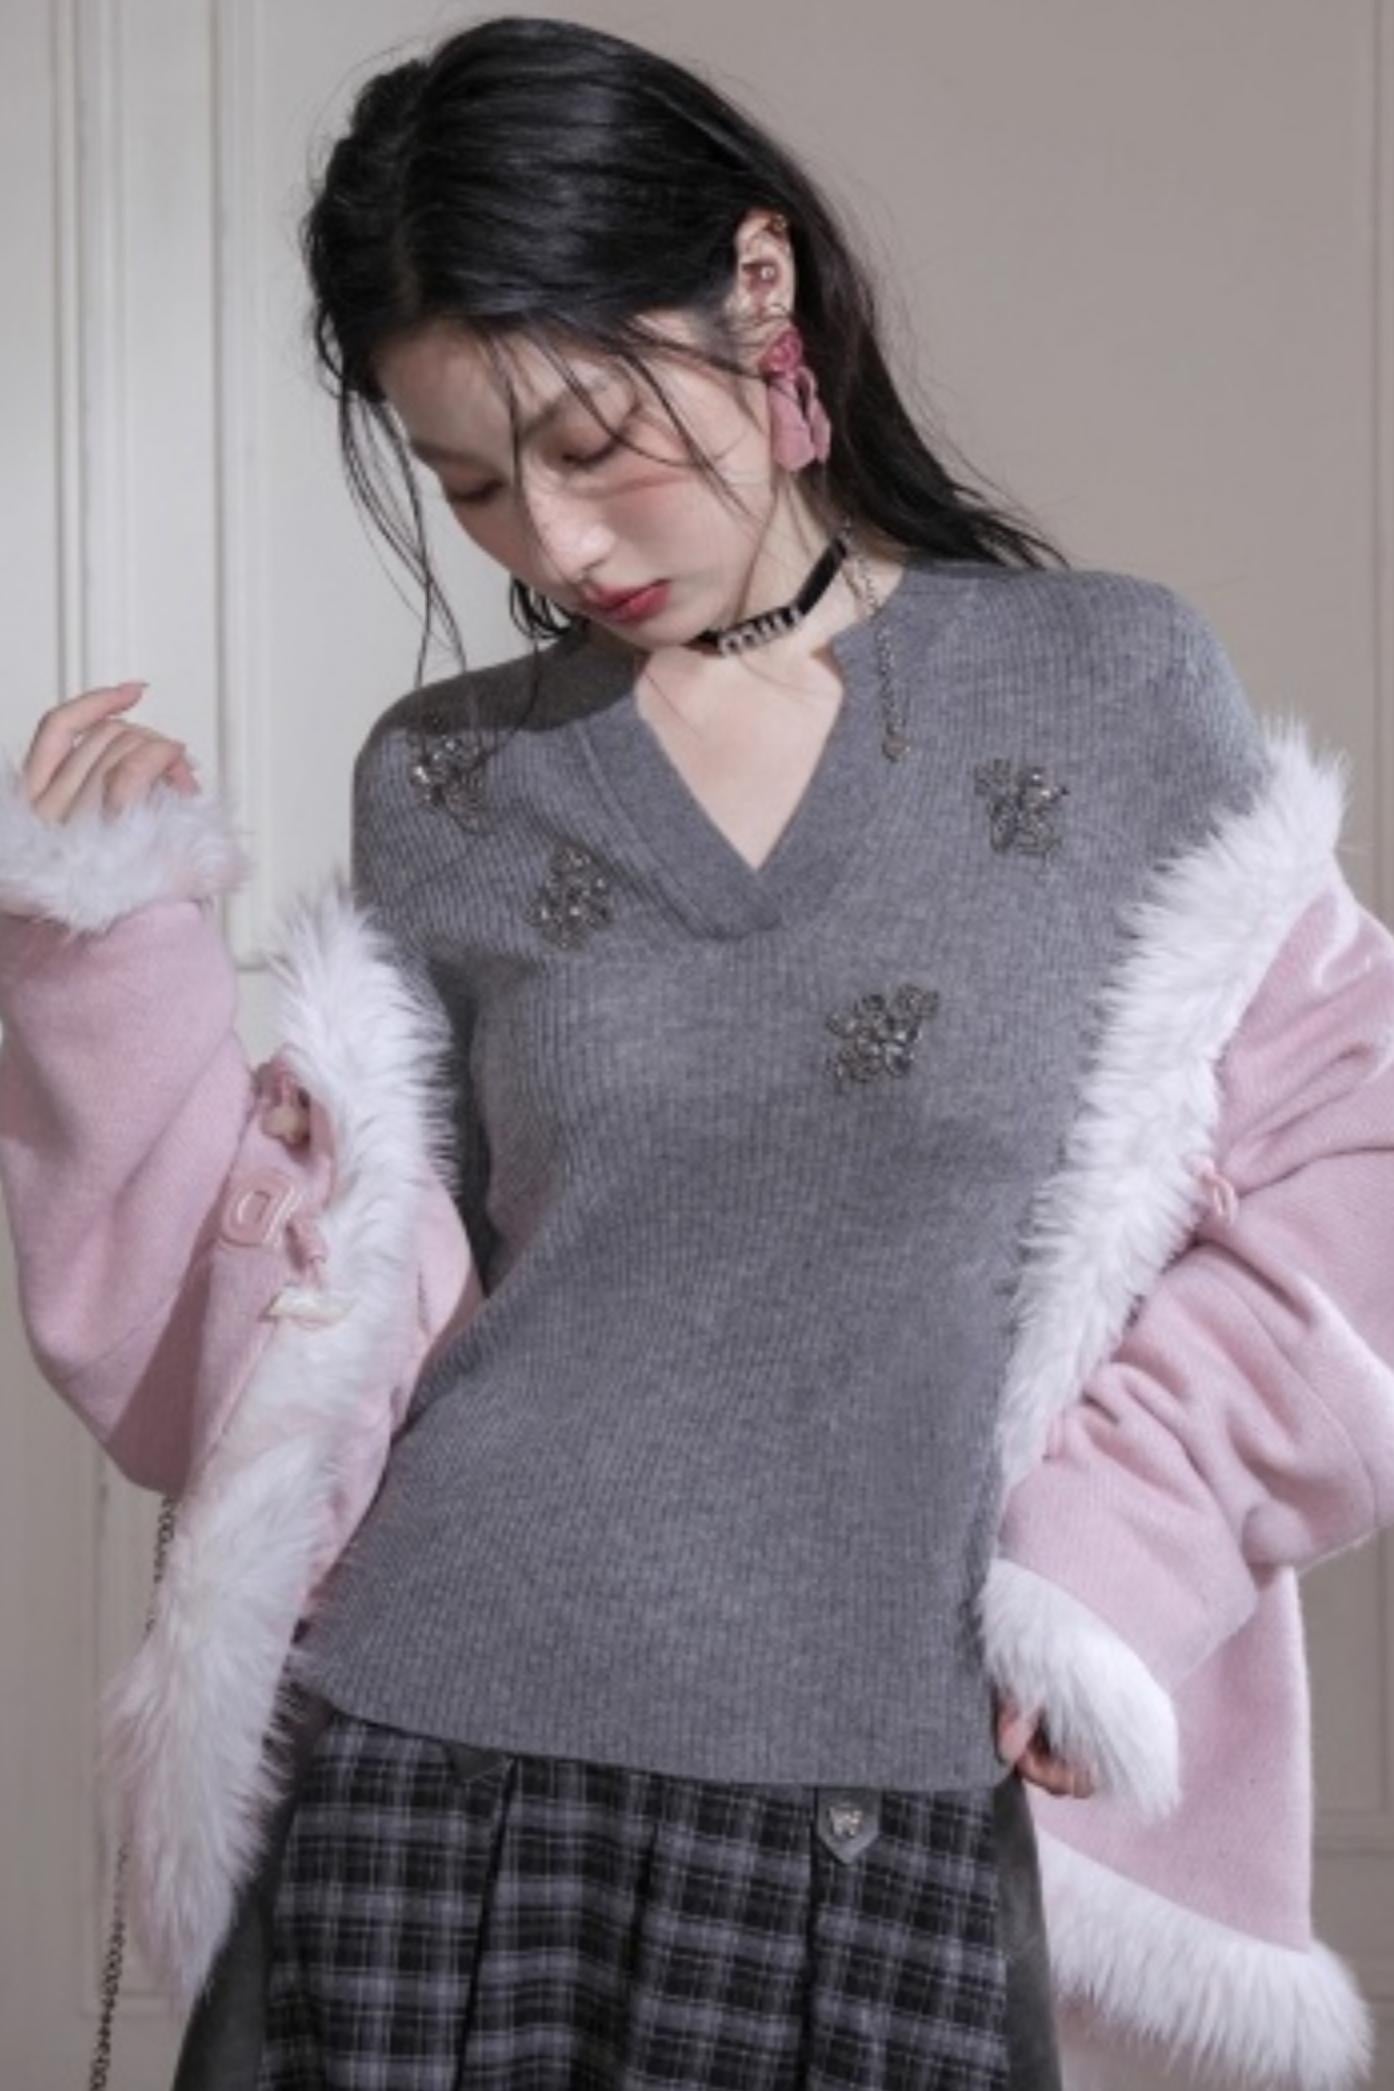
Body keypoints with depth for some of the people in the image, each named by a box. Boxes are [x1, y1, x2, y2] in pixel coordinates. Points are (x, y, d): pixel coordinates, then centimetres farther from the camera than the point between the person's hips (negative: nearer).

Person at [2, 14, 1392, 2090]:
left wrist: (1126, 1528, -5)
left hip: (889, 1833, -1)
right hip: (430, 1777, 1)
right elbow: (346, 1324, 4)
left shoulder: (1114, 685, 0)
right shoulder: (445, 784, 4)